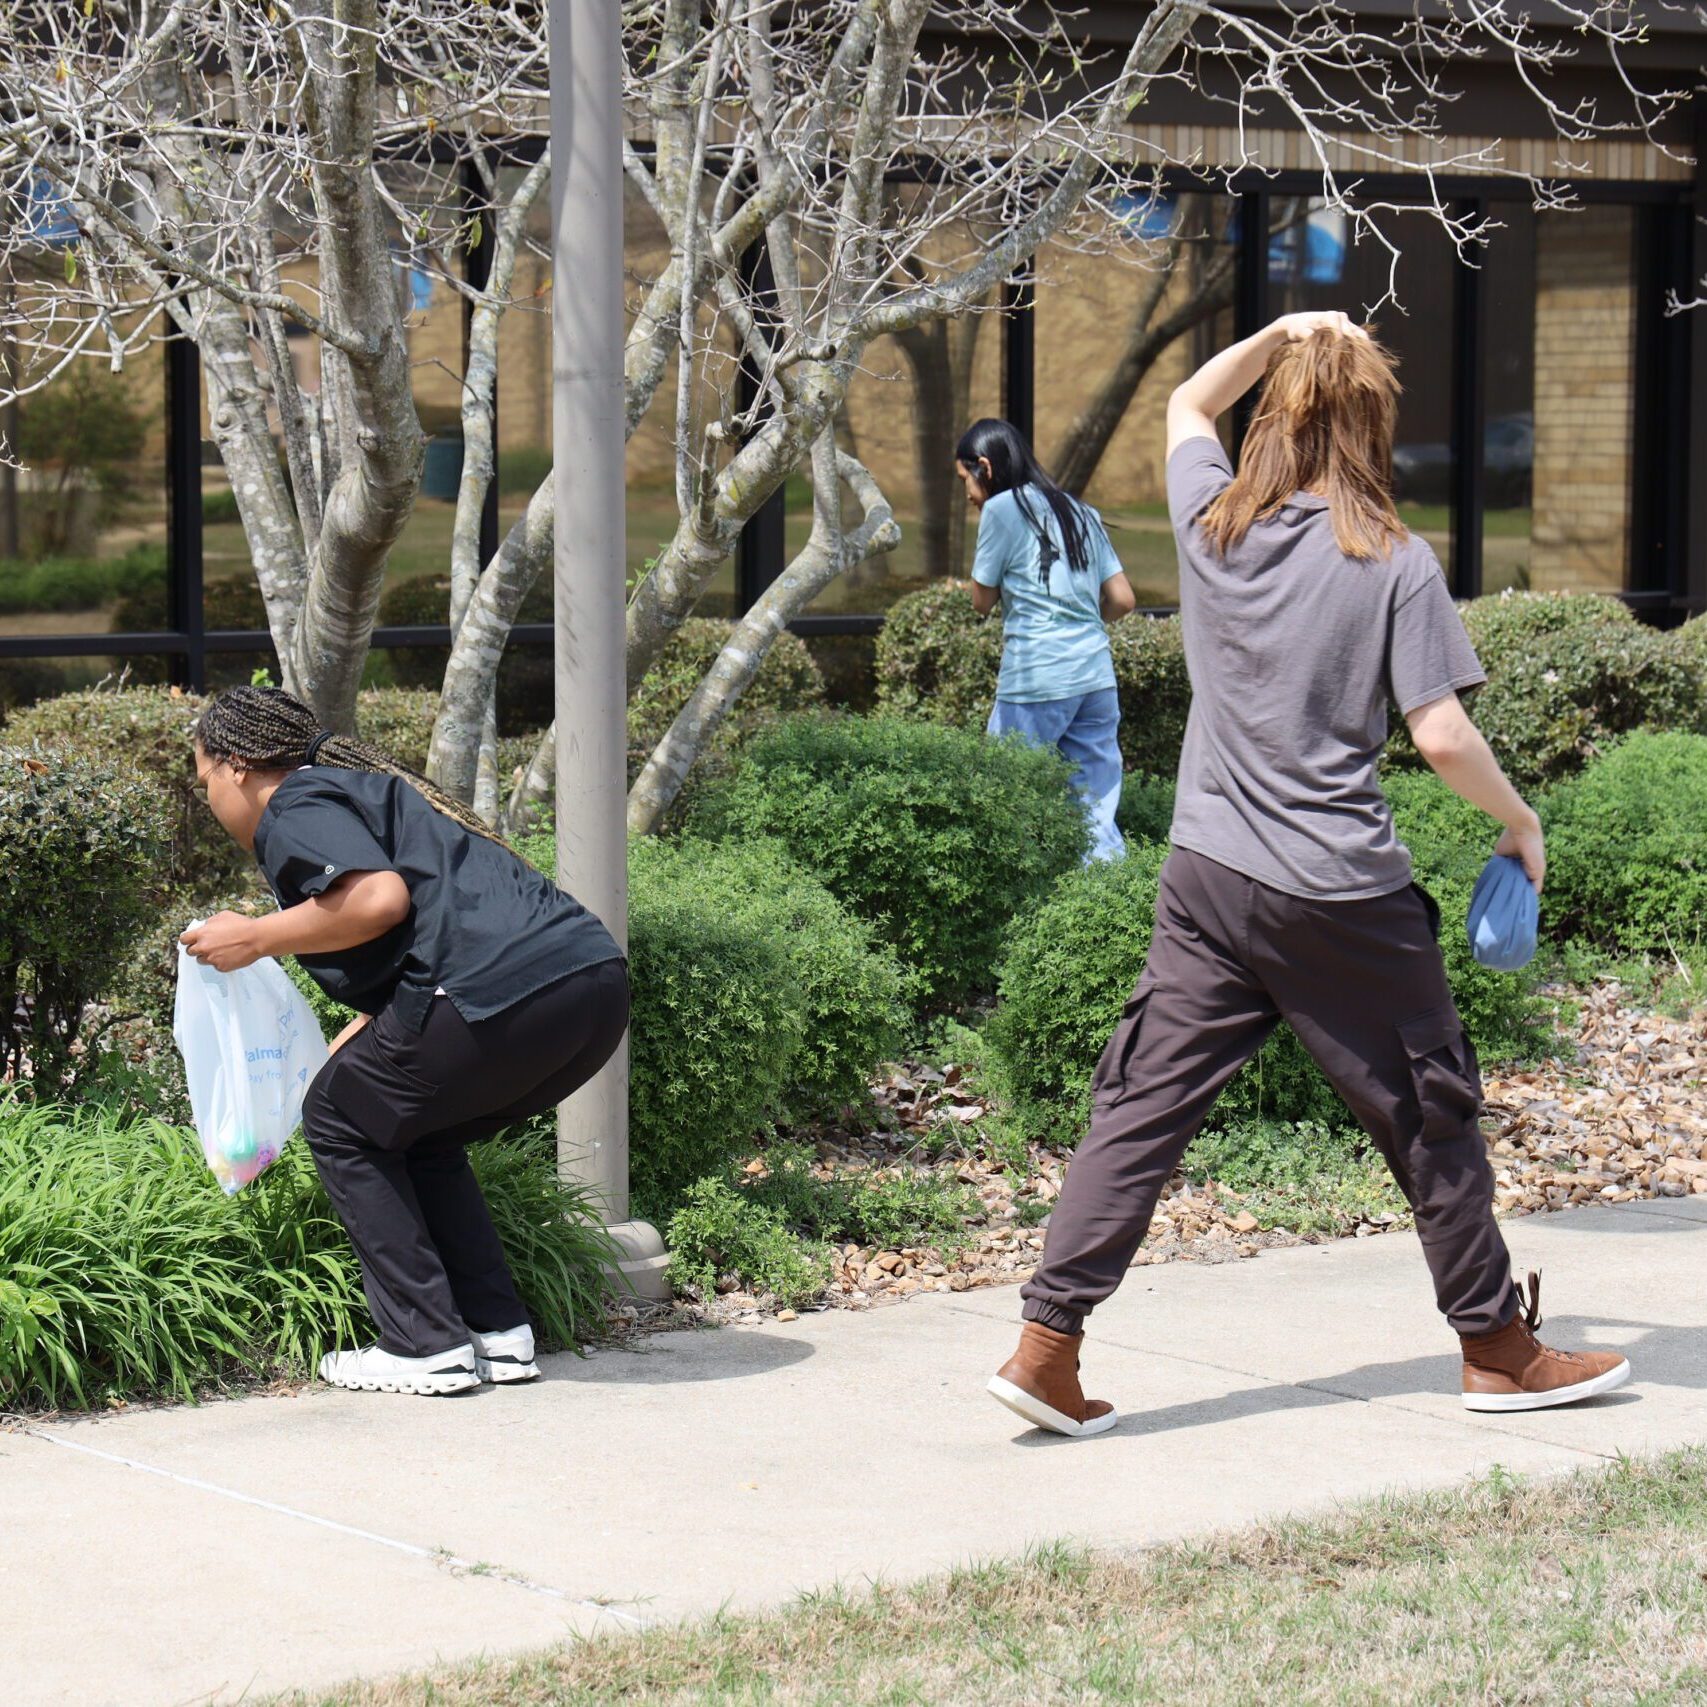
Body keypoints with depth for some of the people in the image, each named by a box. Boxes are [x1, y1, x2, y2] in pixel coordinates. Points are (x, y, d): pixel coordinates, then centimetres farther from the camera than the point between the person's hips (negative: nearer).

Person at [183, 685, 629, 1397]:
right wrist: (321, 1063, 46)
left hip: (503, 989, -9)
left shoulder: (294, 809, 3)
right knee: (416, 1136, 27)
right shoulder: (361, 786, 32)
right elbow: (387, 987, 37)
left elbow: (379, 898, -16)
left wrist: (254, 939, -3)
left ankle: (427, 1347, 7)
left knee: (340, 1123, 11)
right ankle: (497, 1332, 20)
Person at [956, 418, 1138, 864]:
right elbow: (1122, 599, 12)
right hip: (1097, 674, 6)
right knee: (1096, 816, 5)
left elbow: (982, 601, 4)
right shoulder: (1080, 513, 16)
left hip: (1036, 682, -6)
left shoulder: (1002, 508, -3)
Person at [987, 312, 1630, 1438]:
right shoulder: (1396, 563, -9)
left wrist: (1283, 334, 26)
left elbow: (1189, 404, 25)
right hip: (1344, 898, -4)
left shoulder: (1213, 525, 2)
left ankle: (1047, 1345, -2)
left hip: (1208, 880, 4)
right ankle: (1500, 1349, 24)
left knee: (1143, 1106, 4)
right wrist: (1520, 820, 4)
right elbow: (1443, 738, -11)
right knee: (1429, 1114, 11)